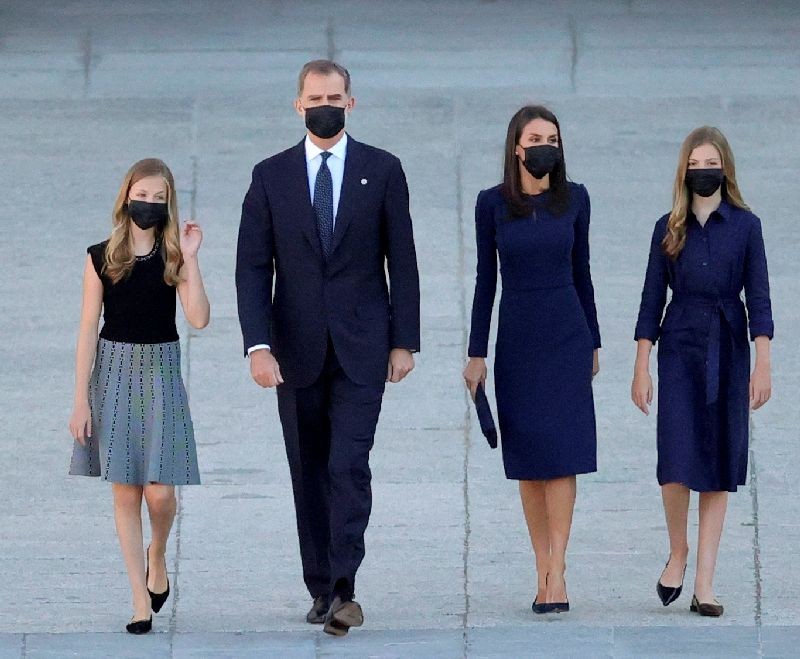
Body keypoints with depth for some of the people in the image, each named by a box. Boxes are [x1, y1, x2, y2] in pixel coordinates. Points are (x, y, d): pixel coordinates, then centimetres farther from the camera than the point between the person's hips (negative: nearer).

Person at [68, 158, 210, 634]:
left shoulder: (173, 256, 2)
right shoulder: (102, 257, 1)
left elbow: (199, 318, -10)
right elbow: (89, 330, 1)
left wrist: (190, 258, -13)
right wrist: (81, 399, -3)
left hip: (160, 372, 0)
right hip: (114, 369, 0)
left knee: (160, 490, -7)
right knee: (125, 491, 1)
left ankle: (157, 557, 26)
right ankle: (141, 598, 7)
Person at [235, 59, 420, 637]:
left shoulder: (382, 171, 2)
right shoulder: (271, 176, 4)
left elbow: (402, 260, 3)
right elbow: (253, 268, 1)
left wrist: (405, 342, -2)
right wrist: (258, 345, -10)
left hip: (361, 346, -2)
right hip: (297, 348, 2)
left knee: (349, 466, -13)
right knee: (309, 473, 7)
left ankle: (344, 588, -17)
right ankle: (321, 588, 15)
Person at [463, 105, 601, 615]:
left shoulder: (574, 199, 1)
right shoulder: (492, 204, 0)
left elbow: (581, 271, 8)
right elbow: (486, 280, 2)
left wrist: (593, 343, 10)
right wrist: (477, 354, 0)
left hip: (566, 338, -1)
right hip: (516, 339, 1)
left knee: (561, 451, -9)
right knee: (527, 457, 3)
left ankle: (556, 572, -12)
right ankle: (544, 570, 9)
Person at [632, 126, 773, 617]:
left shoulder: (745, 225, 2)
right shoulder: (669, 228, 5)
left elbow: (759, 298, -1)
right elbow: (652, 300, 6)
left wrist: (762, 366, -8)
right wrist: (641, 369, 2)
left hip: (727, 351, 0)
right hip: (679, 350, 0)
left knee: (719, 465, 0)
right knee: (676, 463, -11)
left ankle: (705, 583, 3)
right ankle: (678, 552, 15)